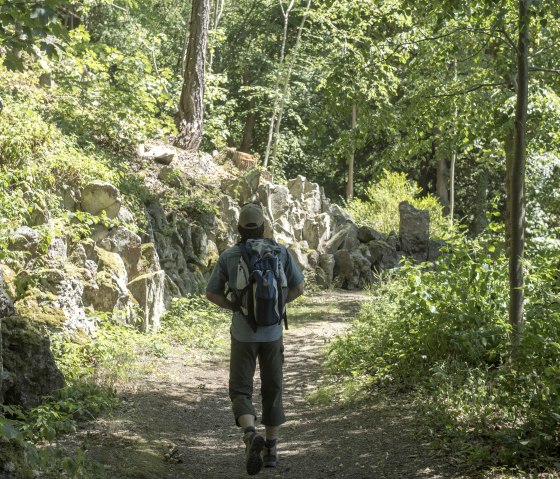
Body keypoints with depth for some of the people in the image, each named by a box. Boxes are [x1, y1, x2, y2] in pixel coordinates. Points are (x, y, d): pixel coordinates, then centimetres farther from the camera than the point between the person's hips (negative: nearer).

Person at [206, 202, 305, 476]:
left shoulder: (228, 256, -4)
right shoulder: (280, 251, -2)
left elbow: (211, 293, -1)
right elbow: (298, 288, 2)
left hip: (243, 333, -1)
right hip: (272, 332, 2)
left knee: (241, 391, 4)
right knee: (272, 389, 15)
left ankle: (251, 436, -25)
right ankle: (270, 449, 19)